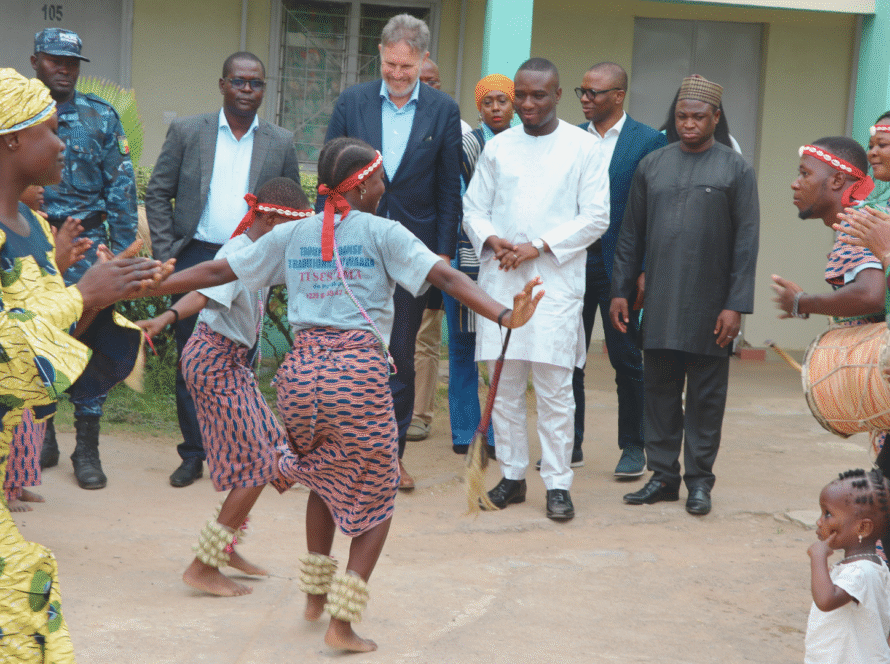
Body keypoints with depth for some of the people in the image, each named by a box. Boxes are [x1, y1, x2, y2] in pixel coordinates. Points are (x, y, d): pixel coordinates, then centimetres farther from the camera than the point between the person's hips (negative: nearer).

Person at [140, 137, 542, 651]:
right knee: (375, 500, 10)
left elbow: (217, 271, 18)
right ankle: (342, 621, 2)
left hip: (301, 371, 4)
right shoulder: (382, 233, 3)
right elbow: (445, 277, -9)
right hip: (359, 372, -4)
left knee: (325, 478, 29)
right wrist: (504, 315, -18)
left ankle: (316, 595, 34)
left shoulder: (291, 236, 15)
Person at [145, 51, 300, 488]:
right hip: (195, 259, 0)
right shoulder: (187, 132, 3)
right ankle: (193, 454, 13)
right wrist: (165, 254, -3)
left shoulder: (281, 144, 6)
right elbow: (158, 195, 5)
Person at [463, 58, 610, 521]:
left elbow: (596, 217, -2)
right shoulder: (497, 147, 12)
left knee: (555, 389, -6)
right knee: (504, 386, 5)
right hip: (500, 279, 3)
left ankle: (557, 484, 0)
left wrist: (538, 247, -10)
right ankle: (512, 475, 15)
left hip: (556, 281, -3)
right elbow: (473, 207, 14)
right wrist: (492, 240, -8)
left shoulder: (582, 148, 2)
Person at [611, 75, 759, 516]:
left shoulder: (736, 170, 0)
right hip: (659, 305, 3)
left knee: (706, 395, 3)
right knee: (659, 390, 6)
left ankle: (699, 480, 11)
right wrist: (620, 291, 7)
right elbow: (631, 235, 13)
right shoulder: (652, 166, 10)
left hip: (709, 307, -3)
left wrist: (736, 305, -10)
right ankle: (663, 475, 15)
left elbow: (746, 242, -3)